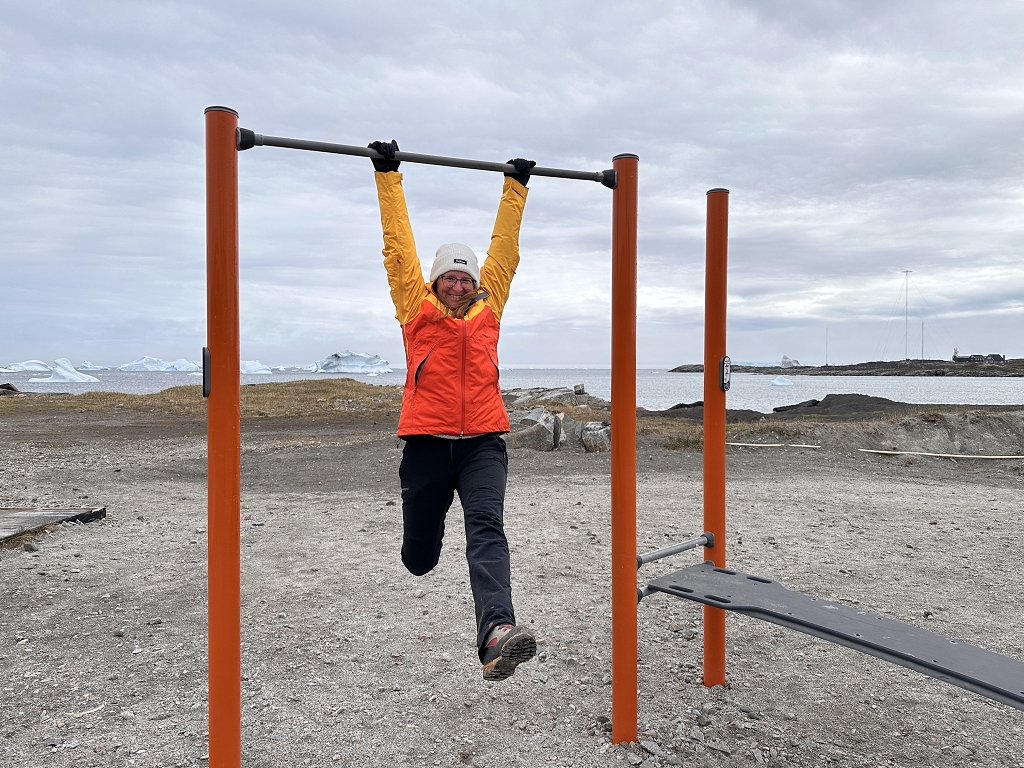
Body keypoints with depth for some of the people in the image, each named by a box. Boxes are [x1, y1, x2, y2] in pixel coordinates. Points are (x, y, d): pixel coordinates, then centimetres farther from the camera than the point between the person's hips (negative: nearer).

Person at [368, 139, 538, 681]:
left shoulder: (489, 306, 14)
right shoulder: (417, 307, 8)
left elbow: (504, 247, 20)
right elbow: (398, 243, 9)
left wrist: (516, 187, 26)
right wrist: (388, 175, 12)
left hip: (482, 443, 1)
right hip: (428, 444, -1)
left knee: (487, 529, -19)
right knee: (420, 553, 12)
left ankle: (496, 635, -35)